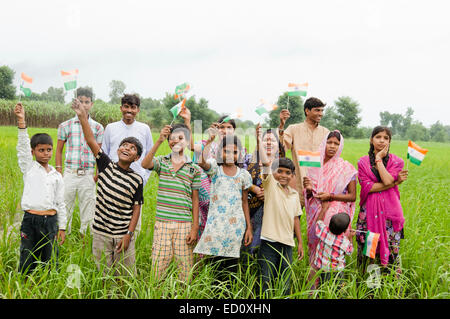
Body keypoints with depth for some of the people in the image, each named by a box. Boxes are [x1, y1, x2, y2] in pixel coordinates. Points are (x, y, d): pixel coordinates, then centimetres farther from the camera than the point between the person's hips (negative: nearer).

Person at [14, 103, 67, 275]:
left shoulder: (56, 175, 11)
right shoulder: (28, 168, 5)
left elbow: (60, 203, 12)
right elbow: (23, 147, -10)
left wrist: (62, 228, 10)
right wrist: (21, 122, -22)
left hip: (51, 220, 2)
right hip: (30, 219, -2)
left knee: (51, 260, 8)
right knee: (28, 262, 1)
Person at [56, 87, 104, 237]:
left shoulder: (97, 127, 6)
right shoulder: (65, 125, 5)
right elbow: (59, 150, 9)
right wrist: (58, 172, 1)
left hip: (88, 175, 0)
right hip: (70, 172, 0)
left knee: (87, 211, 5)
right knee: (65, 209, 3)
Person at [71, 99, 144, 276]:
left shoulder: (137, 179, -3)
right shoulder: (106, 166, 0)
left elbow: (136, 208, -1)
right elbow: (91, 141, -8)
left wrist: (129, 235, -7)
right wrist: (82, 117, -17)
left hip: (123, 236, -1)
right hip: (101, 234, 1)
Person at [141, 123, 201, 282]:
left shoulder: (194, 169, 5)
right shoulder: (161, 162, 7)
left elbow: (195, 200, 5)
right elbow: (145, 164, -17)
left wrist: (195, 227, 0)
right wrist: (159, 141, -25)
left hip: (184, 224, 0)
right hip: (162, 222, 0)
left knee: (185, 265, 4)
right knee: (158, 263, 3)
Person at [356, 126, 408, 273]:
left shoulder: (396, 161, 6)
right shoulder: (363, 162, 7)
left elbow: (388, 181, -13)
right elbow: (367, 187, -7)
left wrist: (379, 159, -5)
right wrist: (395, 182, -10)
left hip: (389, 210, 0)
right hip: (369, 210, 1)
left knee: (390, 247, 1)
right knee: (365, 247, 3)